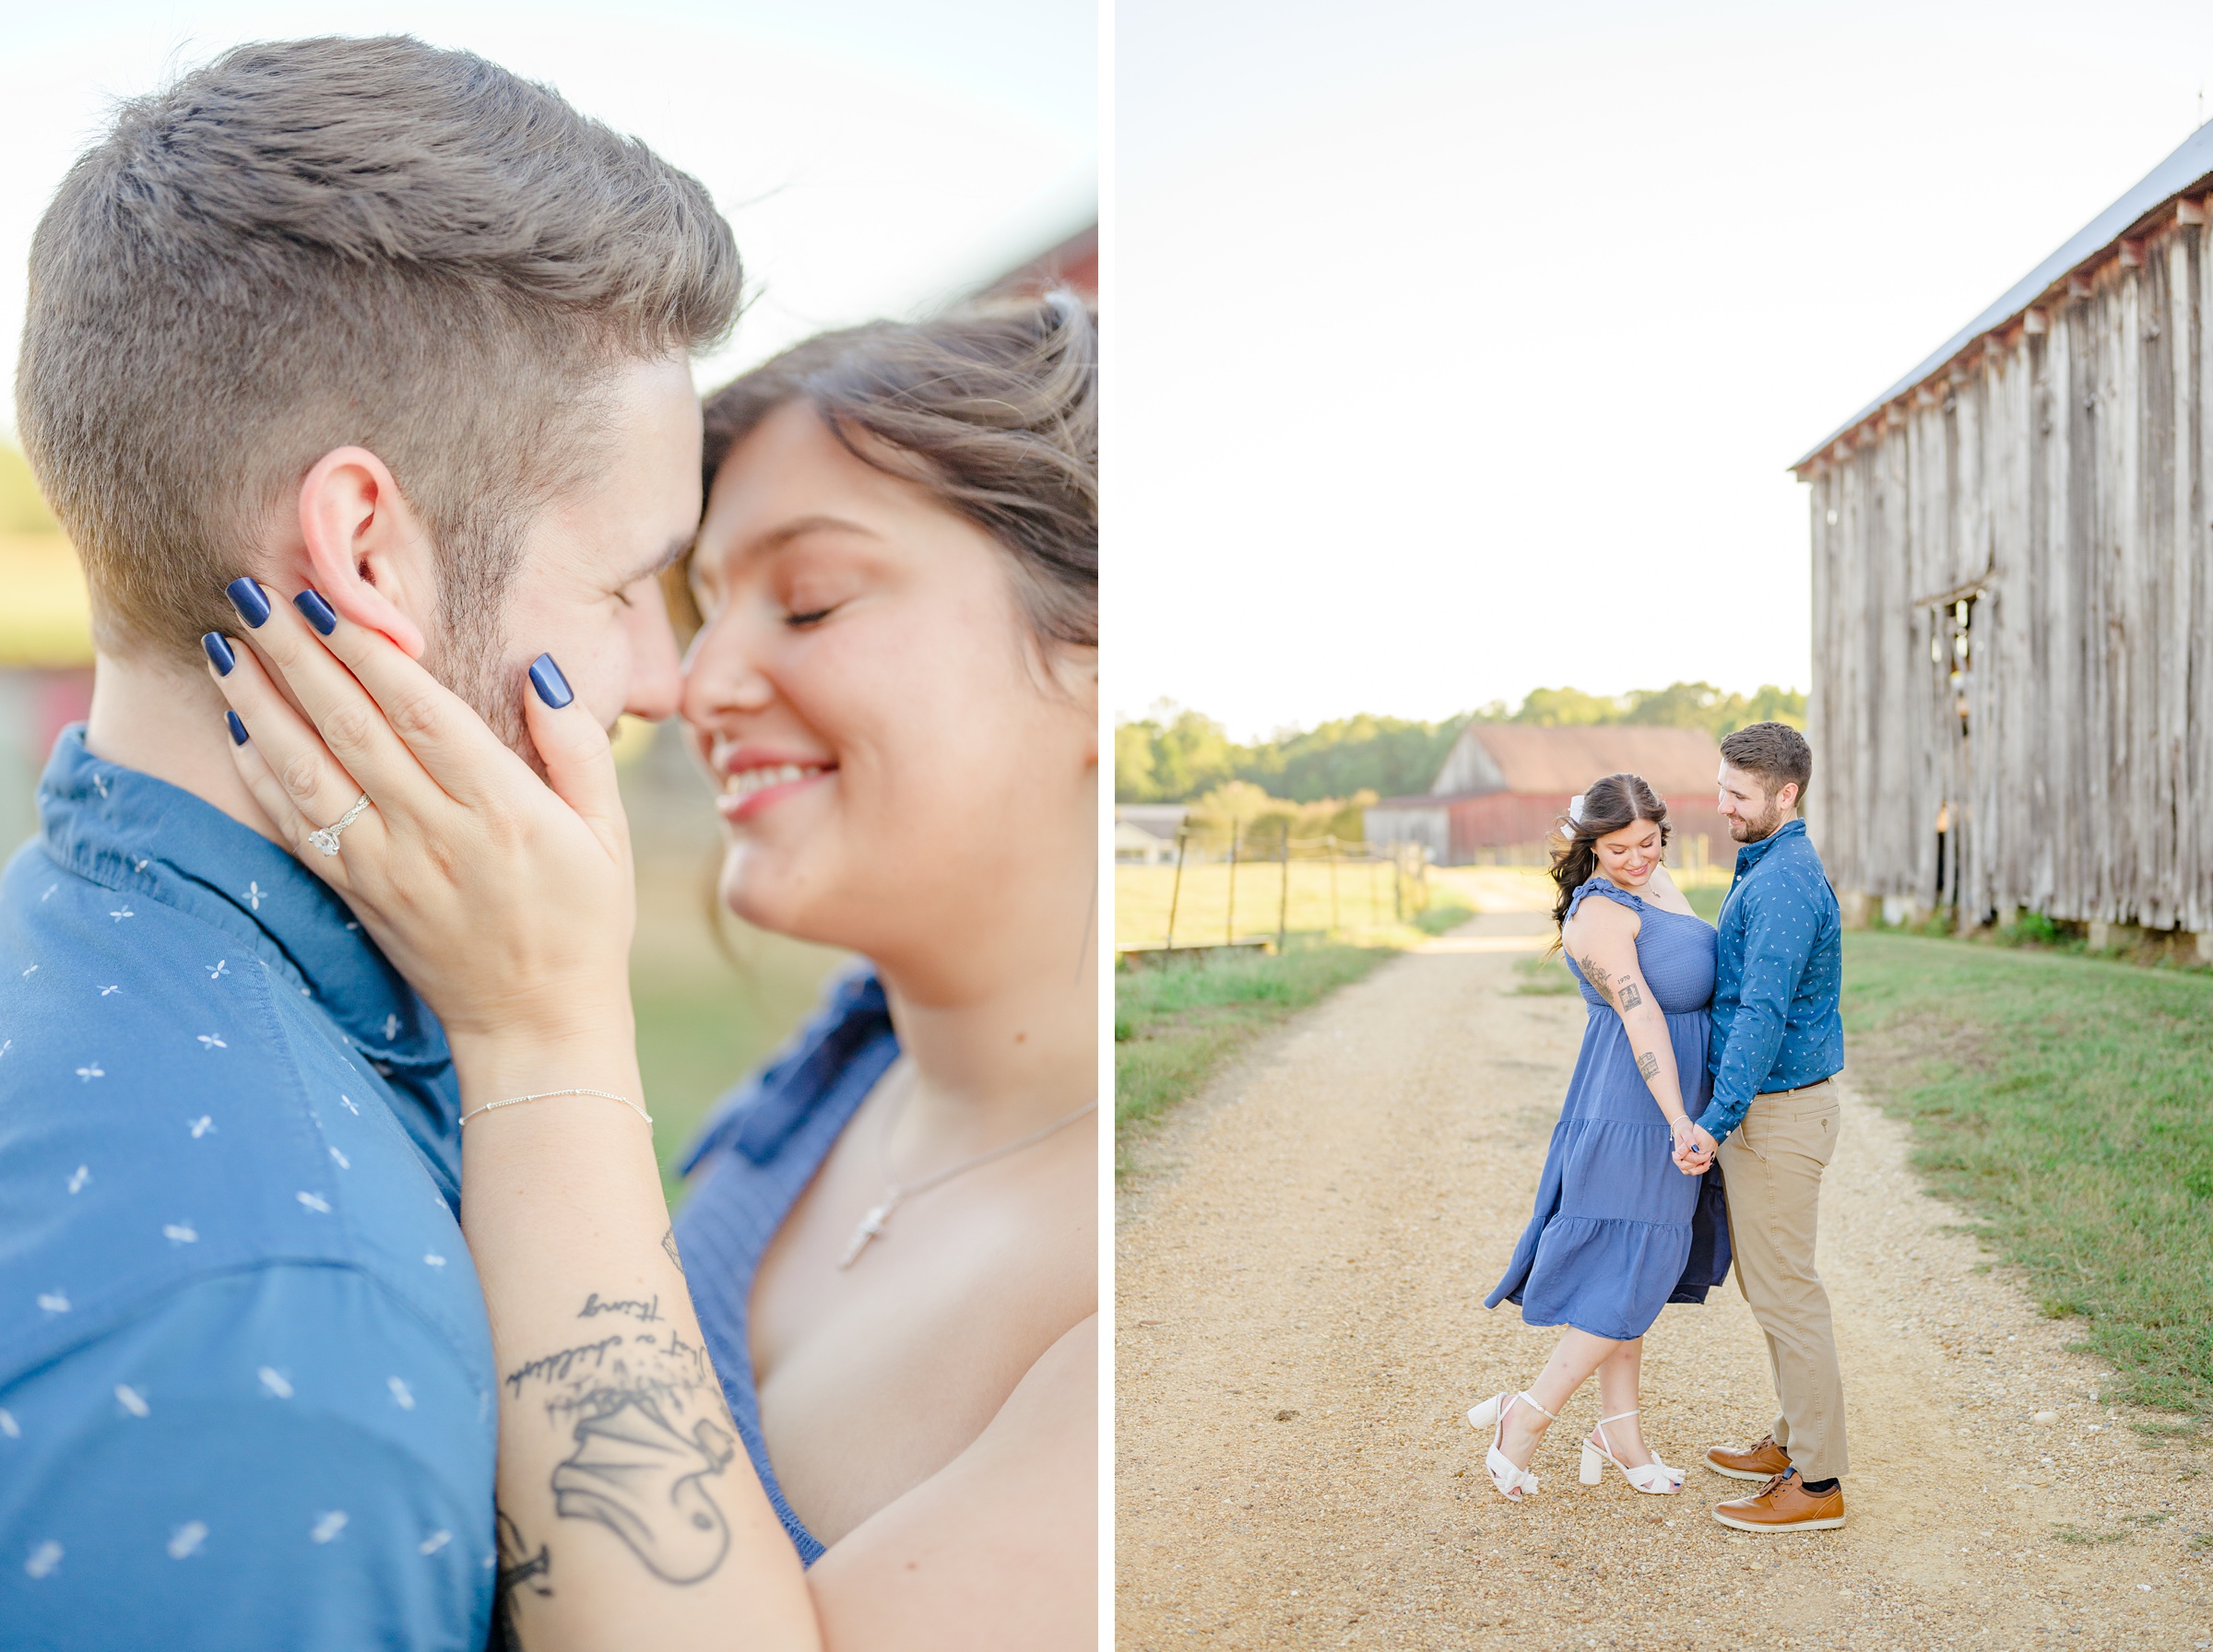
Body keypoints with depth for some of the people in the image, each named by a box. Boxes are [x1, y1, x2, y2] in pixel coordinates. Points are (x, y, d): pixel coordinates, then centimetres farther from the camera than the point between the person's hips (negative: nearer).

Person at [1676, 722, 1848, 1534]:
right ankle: (1795, 1439, 30)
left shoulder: (1784, 884, -20)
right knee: (1770, 1284, 19)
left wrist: (1714, 1122, -30)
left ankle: (1817, 1484, 3)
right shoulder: (1770, 870, 13)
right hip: (1767, 1106, 10)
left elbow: (1763, 1015, -28)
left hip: (1779, 1114, -10)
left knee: (1785, 1293, -4)